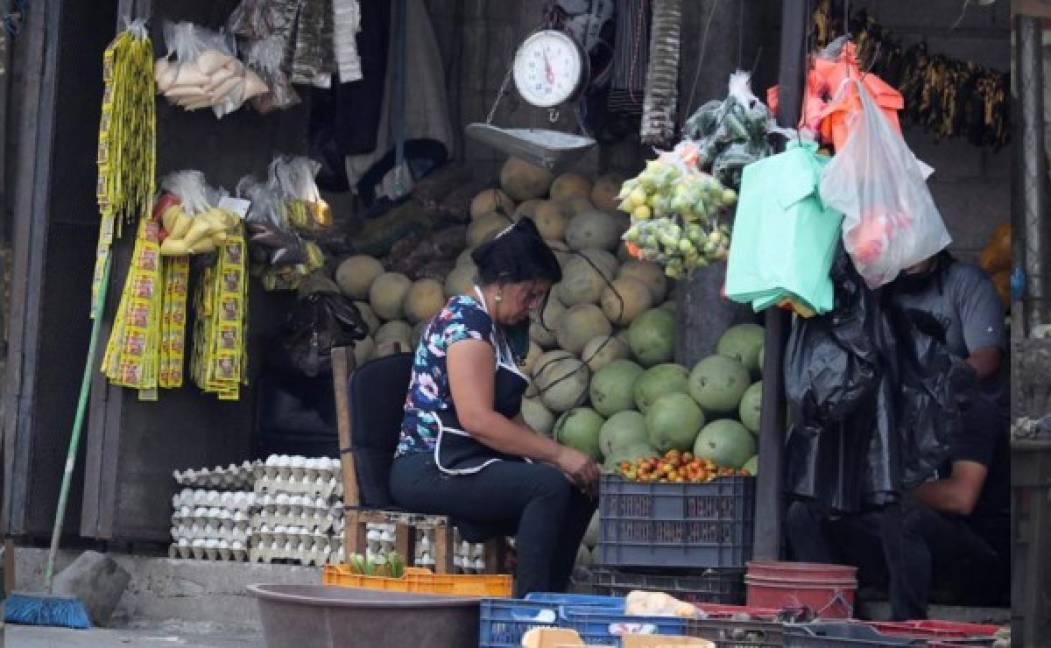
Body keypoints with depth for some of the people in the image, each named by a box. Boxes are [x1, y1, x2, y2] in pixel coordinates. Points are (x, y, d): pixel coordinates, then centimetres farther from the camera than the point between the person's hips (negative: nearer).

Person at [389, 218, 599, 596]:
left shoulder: (506, 330, 17)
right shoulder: (465, 320, -13)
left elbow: (509, 418, 16)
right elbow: (477, 419, -23)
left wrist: (549, 453, -1)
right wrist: (557, 455, -20)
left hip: (470, 464, 9)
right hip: (431, 469, -9)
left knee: (580, 490, -5)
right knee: (550, 485, -27)